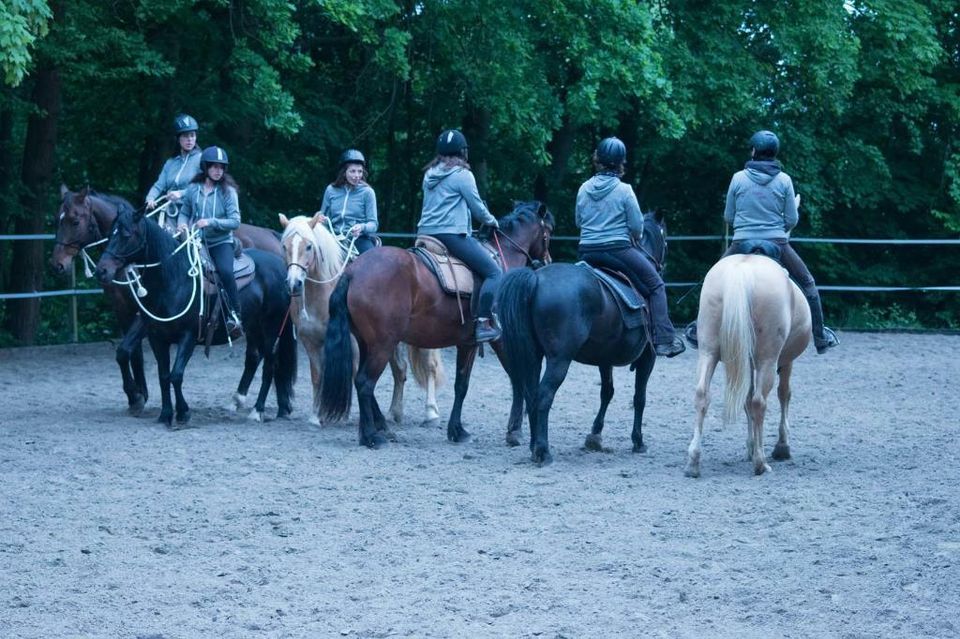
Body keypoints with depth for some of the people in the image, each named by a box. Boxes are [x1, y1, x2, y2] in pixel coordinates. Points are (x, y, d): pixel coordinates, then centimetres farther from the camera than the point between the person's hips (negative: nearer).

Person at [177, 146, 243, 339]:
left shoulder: (227, 191, -2)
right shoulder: (193, 189, 5)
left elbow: (235, 221, -8)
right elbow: (185, 212, 19)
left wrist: (211, 222, -20)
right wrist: (182, 223, -4)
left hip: (221, 242, -3)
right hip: (197, 242, 3)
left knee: (225, 271, -29)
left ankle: (234, 316, -21)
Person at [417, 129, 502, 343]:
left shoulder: (429, 174, 18)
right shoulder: (462, 175, -5)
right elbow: (477, 207, -1)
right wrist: (491, 221, 20)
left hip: (426, 233, 8)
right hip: (452, 234, -8)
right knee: (493, 272, -9)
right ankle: (484, 323, -22)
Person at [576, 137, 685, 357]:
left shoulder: (584, 189, 4)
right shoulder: (624, 190, -9)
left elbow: (578, 222, 12)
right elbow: (637, 226, -6)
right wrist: (635, 239, 14)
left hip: (587, 253, 5)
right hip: (618, 250, -5)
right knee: (656, 286, 8)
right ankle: (664, 340, 0)